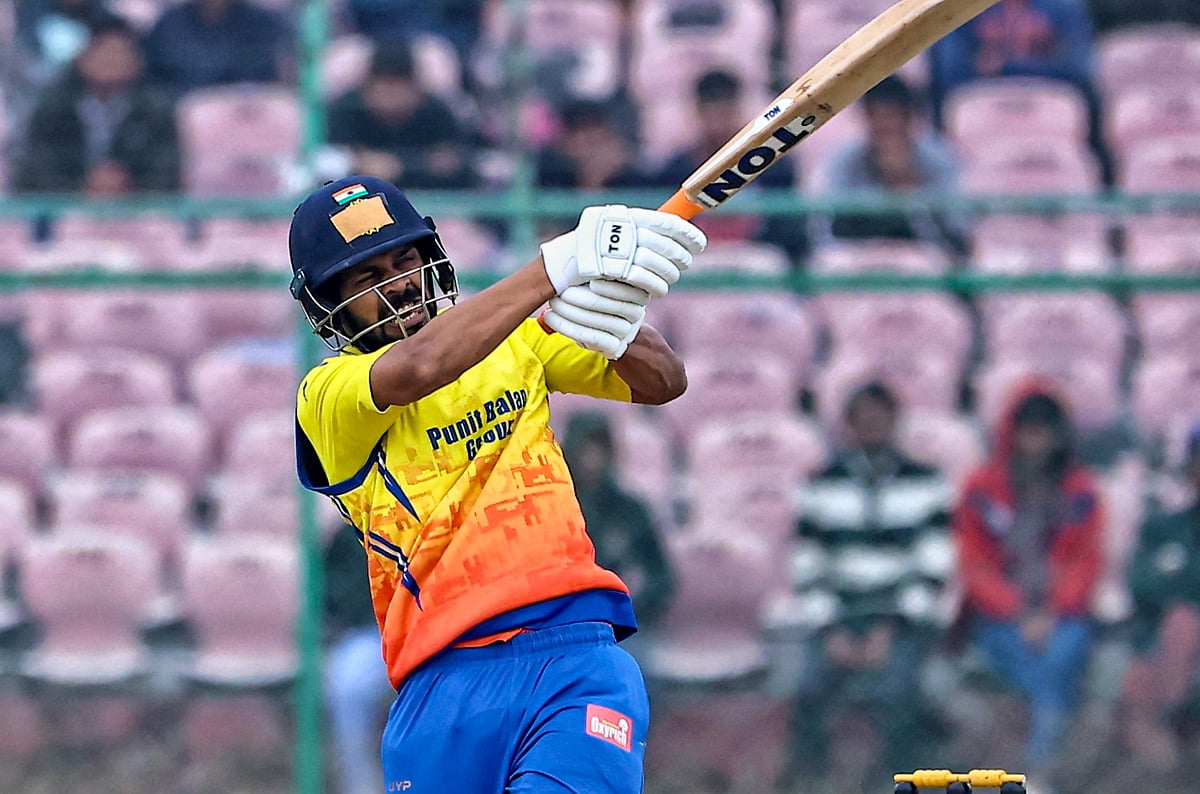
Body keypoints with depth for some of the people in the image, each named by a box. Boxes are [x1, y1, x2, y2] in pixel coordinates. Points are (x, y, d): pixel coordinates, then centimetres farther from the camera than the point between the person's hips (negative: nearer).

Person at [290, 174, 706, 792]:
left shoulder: (512, 337, 19)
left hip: (577, 655, 1)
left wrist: (617, 328, -13)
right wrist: (560, 266, -26)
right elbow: (413, 370, -16)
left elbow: (664, 383, 12)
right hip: (443, 689, -1)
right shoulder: (327, 396, 5)